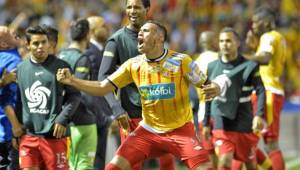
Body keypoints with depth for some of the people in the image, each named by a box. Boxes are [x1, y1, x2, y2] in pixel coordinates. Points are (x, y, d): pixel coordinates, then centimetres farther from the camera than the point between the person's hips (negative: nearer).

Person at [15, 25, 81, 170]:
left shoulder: (60, 66, -3)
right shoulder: (21, 69, 10)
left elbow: (74, 95, -1)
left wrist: (62, 119, -13)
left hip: (54, 135, -3)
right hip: (28, 136, 3)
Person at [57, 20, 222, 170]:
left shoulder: (181, 61, -12)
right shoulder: (133, 65, -2)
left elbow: (207, 85, -5)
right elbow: (102, 88, 1)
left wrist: (214, 89, -29)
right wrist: (71, 80, -11)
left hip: (180, 130, -3)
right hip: (148, 130, 3)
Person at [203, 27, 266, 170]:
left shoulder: (248, 66, -7)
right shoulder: (212, 67, 6)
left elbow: (261, 91, -12)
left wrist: (259, 115, -25)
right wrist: (206, 123, 16)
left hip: (244, 125, -2)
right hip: (221, 125, 2)